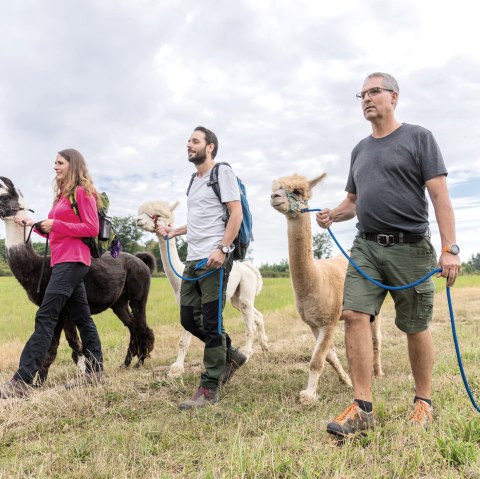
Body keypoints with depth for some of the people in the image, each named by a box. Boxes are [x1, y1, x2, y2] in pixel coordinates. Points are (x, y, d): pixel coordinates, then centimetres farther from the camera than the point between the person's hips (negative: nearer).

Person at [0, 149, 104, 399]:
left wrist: (55, 225, -16)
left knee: (45, 318, -14)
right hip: (63, 261, 10)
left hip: (72, 261, -10)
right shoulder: (63, 193, 21)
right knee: (82, 318, 11)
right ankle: (95, 373, 17)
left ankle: (21, 382, -15)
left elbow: (92, 229, -14)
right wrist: (33, 223, 9)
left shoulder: (82, 191, -6)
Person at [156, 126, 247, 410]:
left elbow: (236, 213, -12)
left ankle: (210, 389, 4)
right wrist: (174, 232, 21)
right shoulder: (195, 180, 22)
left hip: (215, 259, -8)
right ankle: (230, 355, 29)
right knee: (189, 319, 9)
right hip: (193, 259, 9)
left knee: (211, 323, -5)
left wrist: (222, 249, -21)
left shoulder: (222, 173, -2)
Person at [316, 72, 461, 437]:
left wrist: (450, 249, -15)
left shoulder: (419, 138, 1)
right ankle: (363, 408, -6)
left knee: (415, 328, 4)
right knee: (355, 315, -10)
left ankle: (424, 401, 24)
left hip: (410, 248, -4)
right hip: (366, 247, 5)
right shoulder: (360, 150, 18)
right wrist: (333, 215, 2)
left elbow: (440, 195, -7)